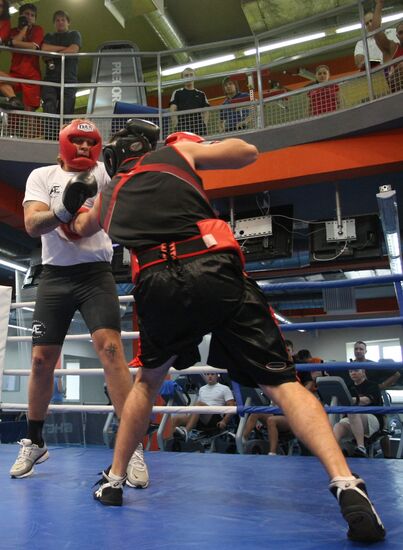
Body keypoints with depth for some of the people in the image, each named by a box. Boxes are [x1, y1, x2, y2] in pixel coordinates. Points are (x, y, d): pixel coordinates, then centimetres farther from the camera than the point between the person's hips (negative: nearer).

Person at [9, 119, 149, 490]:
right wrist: (65, 209, -28)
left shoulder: (100, 172, 7)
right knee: (42, 359, 5)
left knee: (110, 347, -17)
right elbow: (32, 225, -10)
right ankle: (34, 443, 26)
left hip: (95, 274, -1)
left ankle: (132, 446, -9)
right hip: (55, 277, 2)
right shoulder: (42, 176, 6)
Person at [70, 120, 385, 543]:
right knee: (282, 383, 0)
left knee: (147, 381, 28)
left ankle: (114, 480, 32)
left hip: (157, 288, 3)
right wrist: (195, 147, 42)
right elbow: (248, 152, 29)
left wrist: (81, 211, 68)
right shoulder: (175, 152, 21)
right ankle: (345, 484, -16)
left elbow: (79, 230, 48)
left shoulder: (109, 194, 28)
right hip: (214, 273, -2)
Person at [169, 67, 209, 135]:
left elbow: (206, 111, 16)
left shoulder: (201, 94, 22)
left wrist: (205, 123, -3)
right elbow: (172, 109, 5)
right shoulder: (177, 93, 15)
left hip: (199, 126, 2)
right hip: (183, 126, -2)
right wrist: (176, 124, -10)